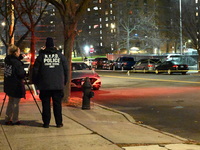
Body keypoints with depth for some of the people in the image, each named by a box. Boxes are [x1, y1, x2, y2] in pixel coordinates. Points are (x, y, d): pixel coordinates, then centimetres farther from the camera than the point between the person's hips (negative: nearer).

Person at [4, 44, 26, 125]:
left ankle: (7, 119, 21)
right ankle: (15, 120, 10)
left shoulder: (7, 60, 2)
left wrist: (20, 56, 9)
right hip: (16, 86, -7)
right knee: (15, 103, 3)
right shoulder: (17, 63, -20)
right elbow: (21, 75, -18)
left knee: (10, 102, 18)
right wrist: (25, 72, 0)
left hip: (8, 85, 8)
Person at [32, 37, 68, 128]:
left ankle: (46, 123, 5)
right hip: (58, 85, 1)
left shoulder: (41, 56, 0)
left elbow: (35, 70, 1)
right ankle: (59, 123, 8)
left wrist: (35, 82, 12)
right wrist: (64, 81, 18)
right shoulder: (60, 56, 4)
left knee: (46, 104, 4)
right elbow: (66, 70, 9)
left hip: (45, 85, -1)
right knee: (57, 104, 6)